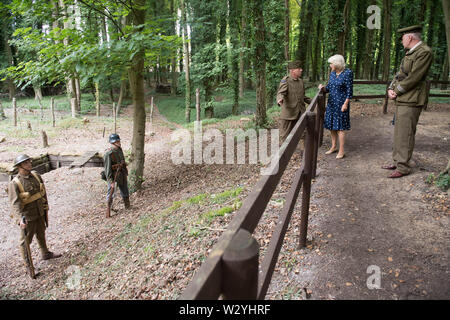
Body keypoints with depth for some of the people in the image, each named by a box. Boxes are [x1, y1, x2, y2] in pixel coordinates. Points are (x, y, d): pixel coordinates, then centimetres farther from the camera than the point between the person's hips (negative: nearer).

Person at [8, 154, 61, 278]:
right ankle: (27, 263, 25)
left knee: (41, 234, 24)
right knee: (26, 240, 9)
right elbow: (15, 203, -27)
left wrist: (46, 208, 12)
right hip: (27, 216, -6)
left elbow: (43, 192, 8)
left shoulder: (36, 175, -2)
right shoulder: (14, 183, -21)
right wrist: (20, 219, -38)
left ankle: (46, 254, 44)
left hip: (40, 213, 6)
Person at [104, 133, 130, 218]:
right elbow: (107, 169, -21)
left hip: (122, 175, 7)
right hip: (114, 176, -7)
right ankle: (108, 212, 14)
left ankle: (128, 207, 37)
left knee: (125, 192, 19)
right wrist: (111, 181, -21)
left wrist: (125, 173, 17)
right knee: (111, 193, 2)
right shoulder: (108, 154, -23)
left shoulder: (119, 149, 0)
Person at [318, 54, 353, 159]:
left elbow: (349, 90, -12)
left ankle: (341, 151, 5)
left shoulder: (347, 73, -11)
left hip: (341, 104, -7)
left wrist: (345, 104, -17)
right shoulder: (332, 73, 8)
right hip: (331, 103, 7)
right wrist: (323, 87, -6)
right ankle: (334, 146, 26)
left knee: (340, 127, -3)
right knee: (332, 126, 12)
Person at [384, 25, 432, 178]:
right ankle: (397, 161, 25)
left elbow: (413, 77, -19)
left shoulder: (424, 52, -13)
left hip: (411, 101, -10)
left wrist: (397, 91, -11)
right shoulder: (409, 53, 18)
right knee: (398, 132, 15)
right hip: (402, 99, 10)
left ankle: (403, 167, 0)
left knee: (405, 134, -7)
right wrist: (391, 89, 0)